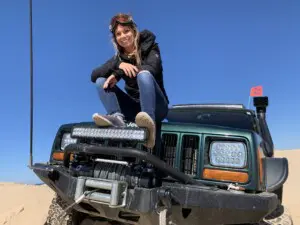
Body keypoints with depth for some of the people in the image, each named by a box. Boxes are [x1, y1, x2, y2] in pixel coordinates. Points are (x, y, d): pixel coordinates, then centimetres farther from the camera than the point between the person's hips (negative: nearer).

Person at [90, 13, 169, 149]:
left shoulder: (150, 48, 1)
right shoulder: (119, 58, 9)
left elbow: (152, 68, -21)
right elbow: (94, 75, -5)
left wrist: (118, 74, -23)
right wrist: (119, 64, -21)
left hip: (156, 107, -4)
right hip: (135, 109, 4)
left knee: (144, 75, -31)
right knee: (101, 81, -9)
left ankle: (149, 121, -50)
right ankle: (117, 117, -32)